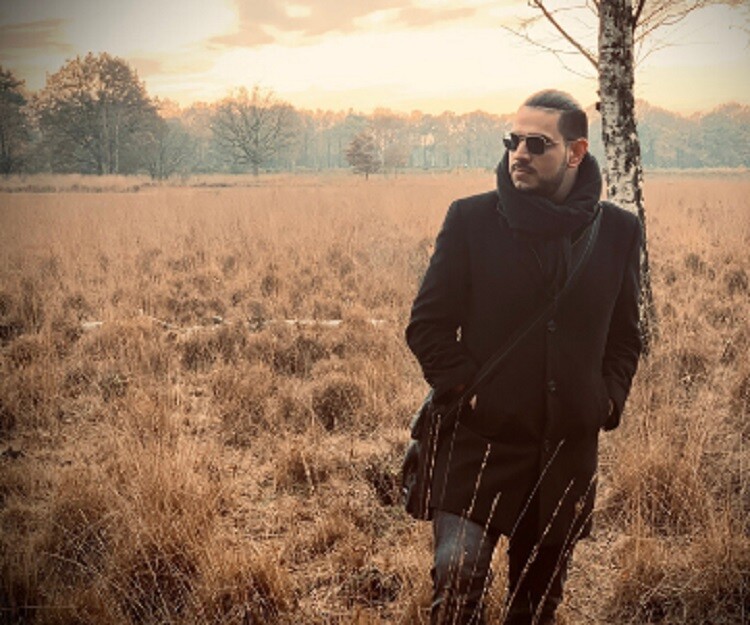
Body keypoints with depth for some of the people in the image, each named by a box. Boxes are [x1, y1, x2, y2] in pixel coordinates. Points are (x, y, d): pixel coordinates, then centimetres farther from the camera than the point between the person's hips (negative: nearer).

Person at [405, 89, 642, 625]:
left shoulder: (618, 231, 4)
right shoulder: (471, 219, -3)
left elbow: (626, 333, 16)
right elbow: (428, 324, 0)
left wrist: (609, 398, 3)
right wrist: (462, 388, -10)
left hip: (570, 445, 3)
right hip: (481, 439, -2)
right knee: (458, 575, -13)